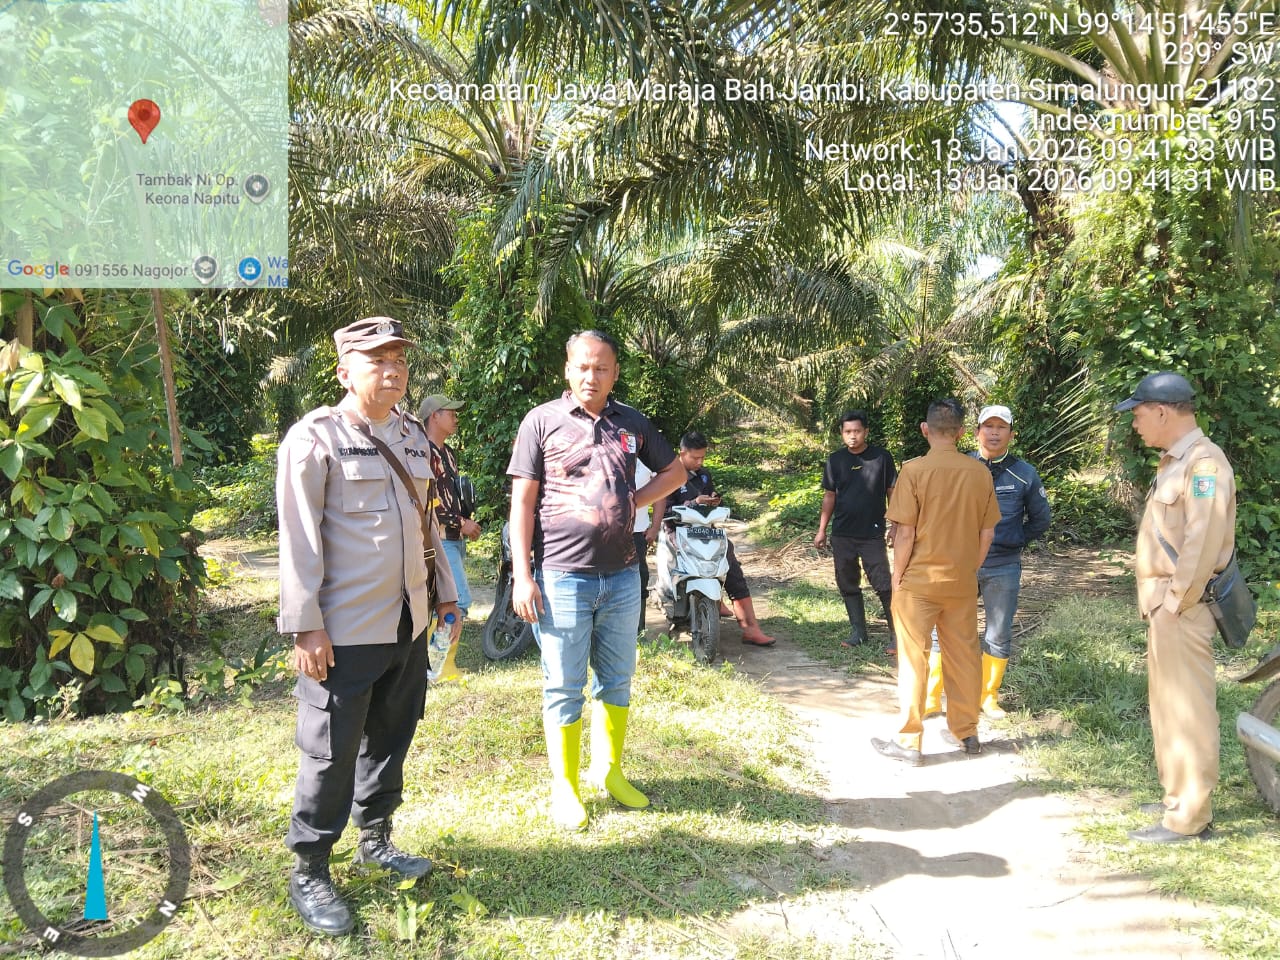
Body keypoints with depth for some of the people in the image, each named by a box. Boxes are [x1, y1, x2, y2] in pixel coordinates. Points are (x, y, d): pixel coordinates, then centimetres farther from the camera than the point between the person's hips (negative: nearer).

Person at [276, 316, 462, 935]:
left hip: (409, 625, 7)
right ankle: (308, 873, 15)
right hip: (344, 630, -7)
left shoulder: (413, 437, 12)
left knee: (390, 739, 17)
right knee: (331, 753, 0)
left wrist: (444, 593, 19)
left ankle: (375, 840, 34)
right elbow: (299, 538, -13)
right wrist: (305, 625, -17)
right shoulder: (315, 437, -10)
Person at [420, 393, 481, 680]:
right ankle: (443, 666, -7)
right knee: (460, 600, -14)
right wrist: (461, 524, -14)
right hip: (439, 539, -10)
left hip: (455, 538, 10)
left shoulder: (449, 453, 18)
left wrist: (469, 519, 11)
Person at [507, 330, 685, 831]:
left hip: (622, 576, 4)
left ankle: (609, 770, 31)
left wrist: (635, 501, 3)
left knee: (617, 680, 14)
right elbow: (522, 501, -4)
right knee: (564, 688, 4)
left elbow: (674, 471, 21)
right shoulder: (542, 421, -3)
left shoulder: (632, 423, 8)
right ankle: (564, 787, 16)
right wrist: (522, 576, -11)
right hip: (562, 577, -4)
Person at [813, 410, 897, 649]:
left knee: (883, 585, -5)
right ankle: (858, 631, 20)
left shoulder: (881, 457, -4)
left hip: (873, 534, -3)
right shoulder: (835, 460, 4)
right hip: (842, 535, 4)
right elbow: (829, 496, 10)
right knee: (848, 585, 9)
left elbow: (892, 493, 2)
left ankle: (896, 631, 5)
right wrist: (821, 530, 8)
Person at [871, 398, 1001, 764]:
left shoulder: (914, 470, -14)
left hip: (920, 581, -4)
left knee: (913, 659, 3)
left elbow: (905, 533, -14)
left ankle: (908, 741, 9)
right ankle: (967, 733, 26)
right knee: (963, 655, 14)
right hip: (963, 582, 4)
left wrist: (897, 576, -3)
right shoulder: (980, 472, -1)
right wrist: (971, 569, 17)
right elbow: (988, 532, 5)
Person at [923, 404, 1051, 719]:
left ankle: (988, 696, 24)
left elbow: (1041, 518, 13)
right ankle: (931, 699, 6)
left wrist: (1017, 541, 6)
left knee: (999, 637, 8)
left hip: (1004, 568, 1)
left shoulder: (1024, 475, 0)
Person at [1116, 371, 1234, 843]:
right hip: (1162, 603, 10)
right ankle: (1176, 795, 31)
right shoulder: (1174, 462, 15)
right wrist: (1158, 601, 13)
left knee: (1187, 710, -3)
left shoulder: (1203, 461, -16)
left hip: (1180, 607, -10)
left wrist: (1176, 602, -19)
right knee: (1167, 706, 18)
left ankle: (1188, 818, 4)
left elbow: (1203, 542, -24)